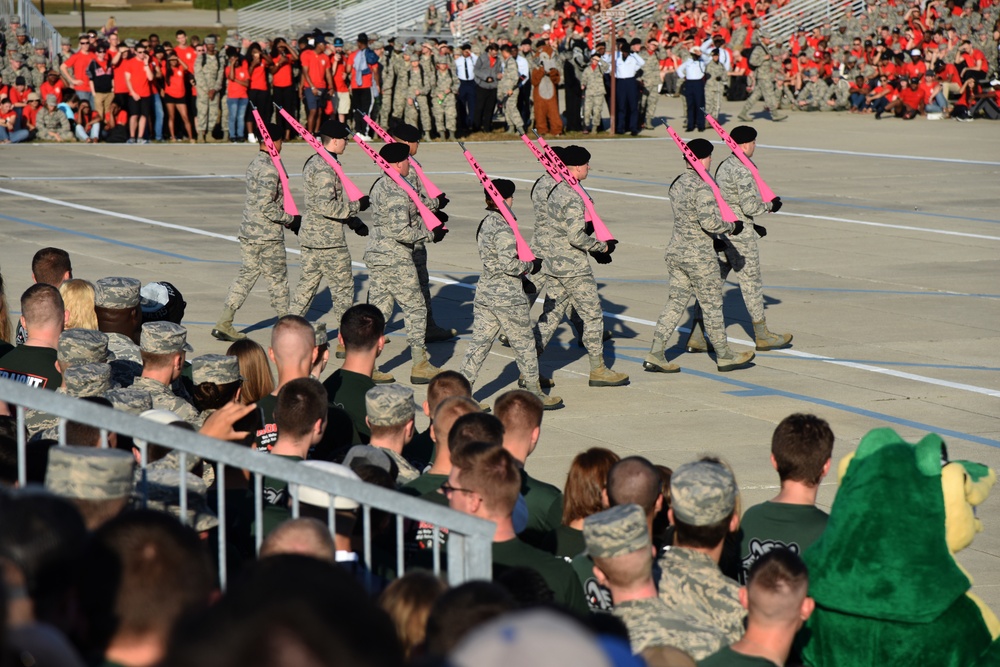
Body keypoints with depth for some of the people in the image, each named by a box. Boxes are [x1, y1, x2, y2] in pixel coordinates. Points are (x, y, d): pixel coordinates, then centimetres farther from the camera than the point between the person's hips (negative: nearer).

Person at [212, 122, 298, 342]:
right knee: (278, 279, 5)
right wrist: (290, 220, -13)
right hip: (268, 235, -8)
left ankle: (223, 323, 5)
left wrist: (289, 220, 15)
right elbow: (266, 206, -23)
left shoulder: (255, 165, 11)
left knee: (246, 275, 10)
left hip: (249, 232, 8)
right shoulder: (269, 170, -18)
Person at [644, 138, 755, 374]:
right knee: (712, 306, 6)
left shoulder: (677, 184, 7)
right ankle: (725, 356, 19)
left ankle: (655, 355, 7)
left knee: (675, 302, 11)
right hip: (699, 257, -8)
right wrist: (731, 226, -7)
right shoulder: (702, 188, -20)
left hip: (675, 251, 8)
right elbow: (710, 222, -25)